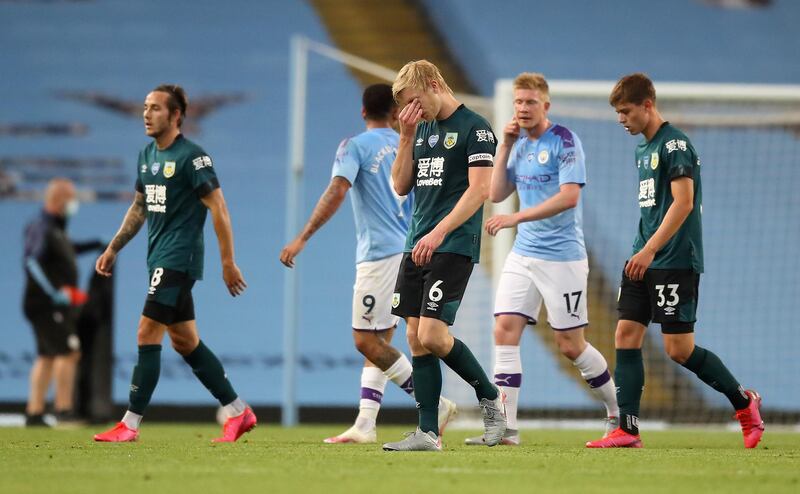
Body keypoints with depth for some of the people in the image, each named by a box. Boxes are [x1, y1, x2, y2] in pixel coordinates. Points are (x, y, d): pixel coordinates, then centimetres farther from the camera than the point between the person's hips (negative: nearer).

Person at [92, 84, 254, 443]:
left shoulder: (191, 156, -12)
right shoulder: (147, 156, 13)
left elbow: (218, 208, -13)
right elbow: (139, 208, 24)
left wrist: (228, 262, -15)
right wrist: (113, 249, 18)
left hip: (178, 259, -9)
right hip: (159, 260, 9)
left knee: (147, 335, -11)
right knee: (184, 341, 11)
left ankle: (130, 424, -8)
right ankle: (238, 412, 19)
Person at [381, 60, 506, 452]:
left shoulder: (474, 127, -7)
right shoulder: (423, 129, 16)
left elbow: (479, 189, -14)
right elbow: (401, 186, 15)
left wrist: (438, 233, -21)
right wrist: (407, 137, 2)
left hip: (454, 248, -8)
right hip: (417, 246, 8)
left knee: (432, 335, -16)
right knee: (416, 339, 2)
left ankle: (490, 397, 7)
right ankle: (427, 433, 4)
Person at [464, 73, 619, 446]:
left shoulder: (564, 141, -11)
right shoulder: (519, 144, 11)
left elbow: (569, 196, -21)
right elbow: (496, 194, 8)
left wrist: (516, 217, -25)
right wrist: (505, 146, -1)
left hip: (562, 257, -7)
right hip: (523, 254, 7)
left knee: (571, 345, -1)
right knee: (505, 329, -7)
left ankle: (618, 412, 20)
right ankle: (505, 427, -7)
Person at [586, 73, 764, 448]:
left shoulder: (674, 144, -11)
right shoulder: (644, 149, 16)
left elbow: (683, 201, -20)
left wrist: (650, 250, -24)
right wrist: (642, 252, 19)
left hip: (675, 262, -9)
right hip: (644, 261, 9)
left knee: (679, 349, -8)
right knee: (626, 334, -1)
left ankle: (744, 402, 11)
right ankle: (627, 429, -1)